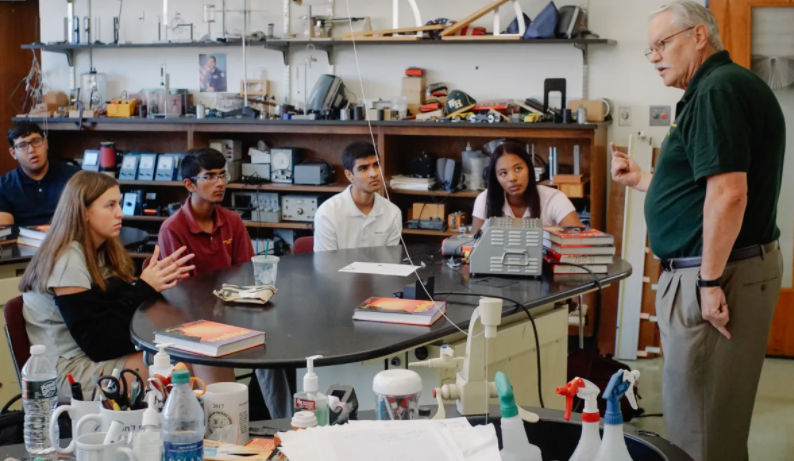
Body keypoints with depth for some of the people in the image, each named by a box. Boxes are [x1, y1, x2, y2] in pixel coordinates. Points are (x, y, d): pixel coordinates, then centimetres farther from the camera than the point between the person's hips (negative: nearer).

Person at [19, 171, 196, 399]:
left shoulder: (102, 250, 7)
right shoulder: (68, 261, -20)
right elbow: (97, 343, -22)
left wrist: (156, 281, -11)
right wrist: (145, 289, -21)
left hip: (95, 355, 8)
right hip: (71, 369, -8)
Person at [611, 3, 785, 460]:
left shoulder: (719, 89, -16)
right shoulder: (717, 87, 17)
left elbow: (728, 194, -24)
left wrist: (710, 280, -23)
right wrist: (641, 179, 25)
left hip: (717, 273, -11)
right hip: (707, 269, 11)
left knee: (700, 421, -1)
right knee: (712, 414, 18)